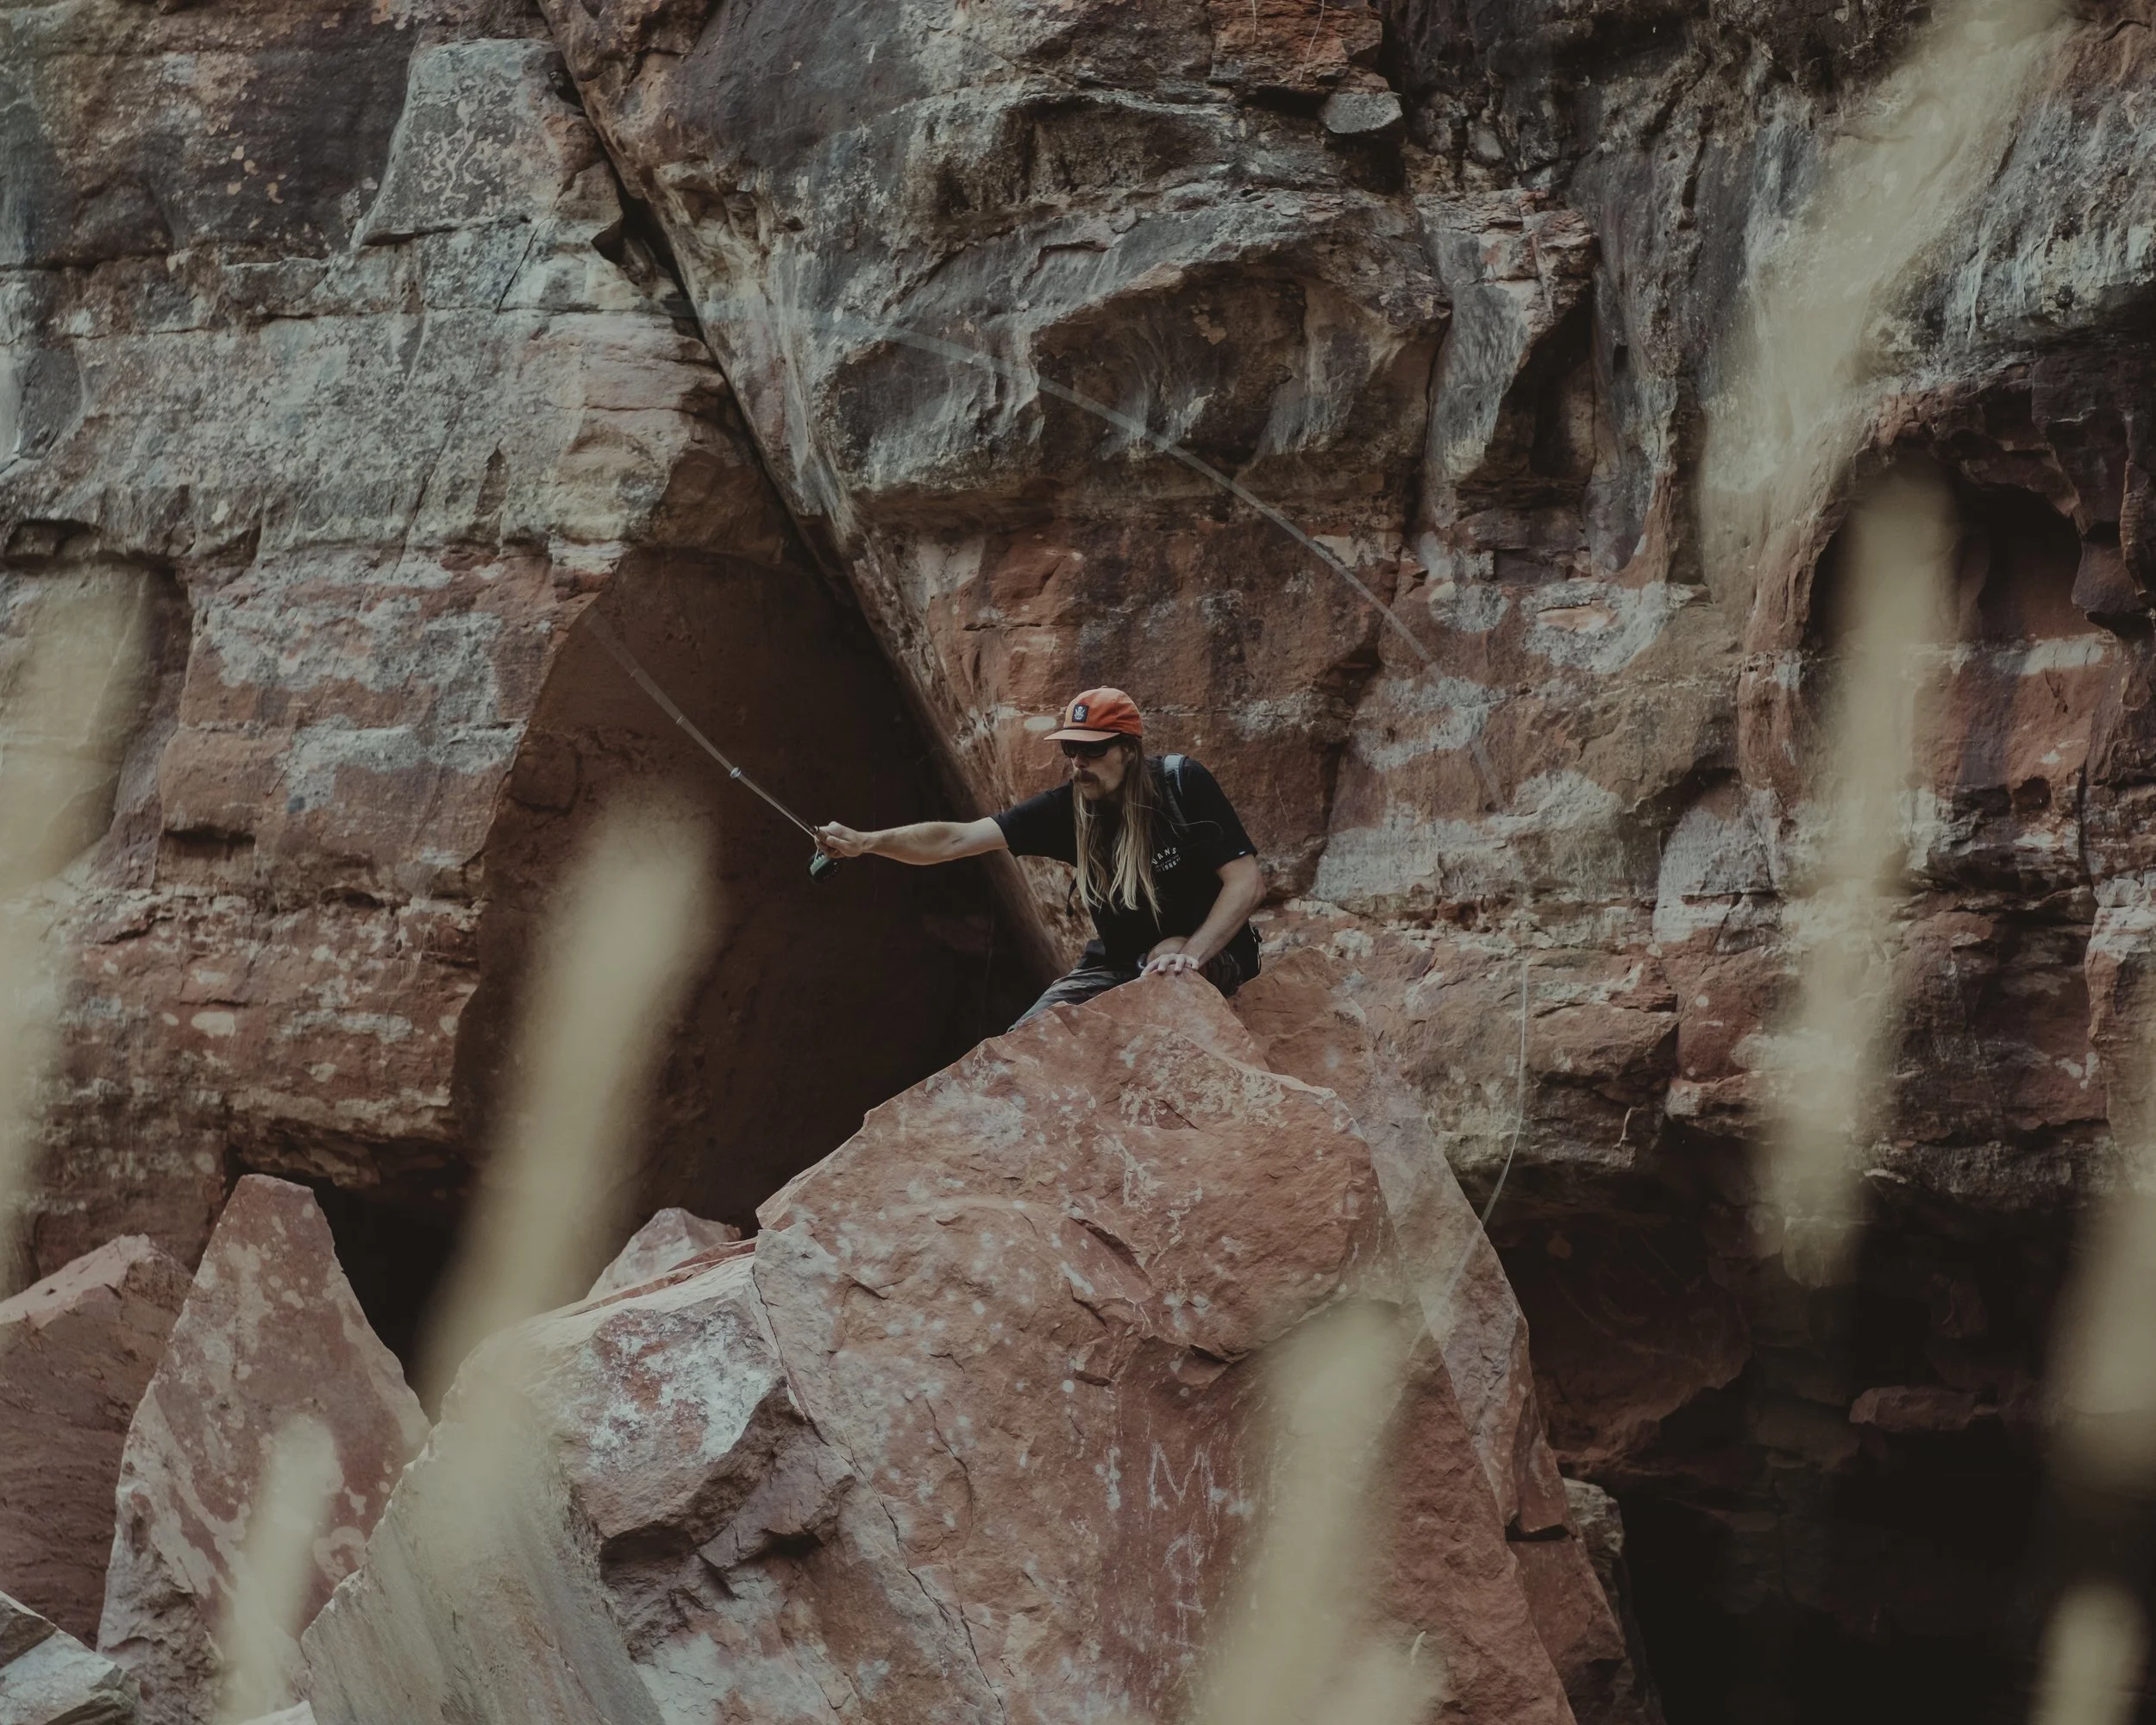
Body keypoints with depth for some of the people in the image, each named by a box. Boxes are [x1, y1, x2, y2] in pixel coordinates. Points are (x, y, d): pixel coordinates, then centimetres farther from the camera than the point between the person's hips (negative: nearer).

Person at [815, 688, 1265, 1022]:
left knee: (1171, 949, -37)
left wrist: (1189, 955, -37)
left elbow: (1247, 881, -23)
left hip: (1212, 954, -4)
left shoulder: (1183, 785, -20)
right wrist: (865, 842, -34)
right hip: (1121, 962, 4)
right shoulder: (1067, 807, -11)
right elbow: (957, 839, -19)